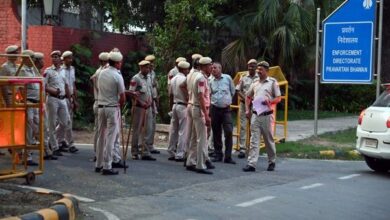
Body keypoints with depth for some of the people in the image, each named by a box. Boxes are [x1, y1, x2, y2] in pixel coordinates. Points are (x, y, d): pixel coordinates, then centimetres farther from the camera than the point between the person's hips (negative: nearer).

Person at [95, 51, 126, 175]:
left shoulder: (101, 73, 6)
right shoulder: (117, 76, -14)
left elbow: (99, 89, 12)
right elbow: (122, 97, -14)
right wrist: (120, 105, 7)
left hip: (101, 106, 7)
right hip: (112, 108, -6)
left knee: (101, 136, 14)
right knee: (110, 138, -2)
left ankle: (99, 165, 20)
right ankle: (107, 167, -2)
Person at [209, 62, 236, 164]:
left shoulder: (227, 78, 2)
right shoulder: (210, 81, 3)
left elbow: (233, 91, 12)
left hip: (226, 109, -1)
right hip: (214, 109, 1)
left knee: (229, 132, -9)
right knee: (216, 133, 6)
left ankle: (228, 157, -4)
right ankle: (217, 155, 17)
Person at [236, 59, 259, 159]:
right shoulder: (243, 77, 6)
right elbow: (238, 90, 5)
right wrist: (245, 98, -10)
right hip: (244, 103, 1)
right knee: (243, 126, 1)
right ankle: (242, 149, 4)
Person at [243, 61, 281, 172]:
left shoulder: (273, 82, 0)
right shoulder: (255, 83, 13)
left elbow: (278, 98, -1)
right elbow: (248, 97, 21)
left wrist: (269, 101, -20)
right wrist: (247, 110, 9)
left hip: (267, 115, -3)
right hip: (255, 115, 4)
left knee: (269, 140, 8)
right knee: (254, 140, -1)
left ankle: (271, 162, 22)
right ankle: (251, 164, -4)